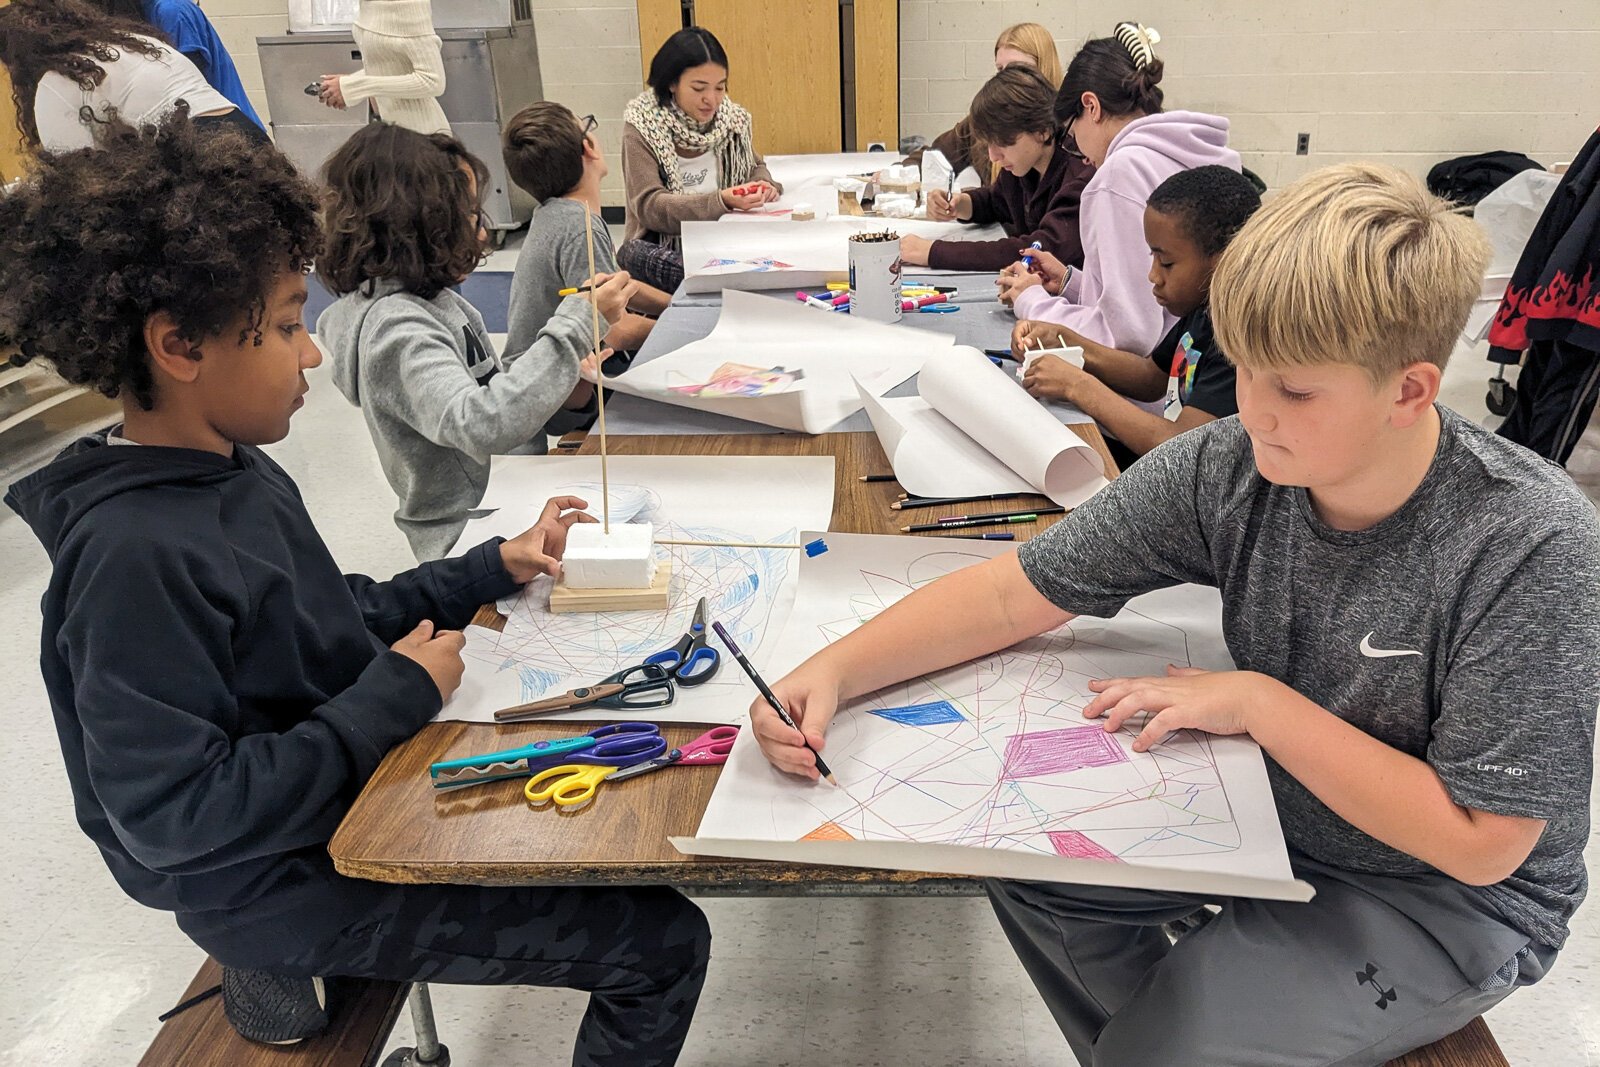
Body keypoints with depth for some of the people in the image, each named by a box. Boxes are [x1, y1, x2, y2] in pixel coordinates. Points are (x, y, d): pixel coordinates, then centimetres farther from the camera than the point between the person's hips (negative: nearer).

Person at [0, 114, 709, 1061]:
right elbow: (173, 817, -28)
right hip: (279, 889, -9)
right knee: (665, 944, -6)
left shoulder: (238, 470, 2)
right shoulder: (135, 555, -26)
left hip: (351, 796, 9)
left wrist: (492, 569, 5)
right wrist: (395, 697, -23)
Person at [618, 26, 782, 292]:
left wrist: (763, 184, -5)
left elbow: (755, 167, 21)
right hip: (660, 247, -5)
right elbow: (649, 206, -18)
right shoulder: (642, 127, -9)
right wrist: (721, 201, -31)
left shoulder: (732, 117, 4)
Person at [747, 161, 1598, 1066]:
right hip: (1276, 803, 5)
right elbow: (1014, 595, -14)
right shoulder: (1228, 467, -17)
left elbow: (1480, 844, -25)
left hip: (1458, 898, -4)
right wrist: (833, 671, -26)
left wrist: (1258, 701, -26)